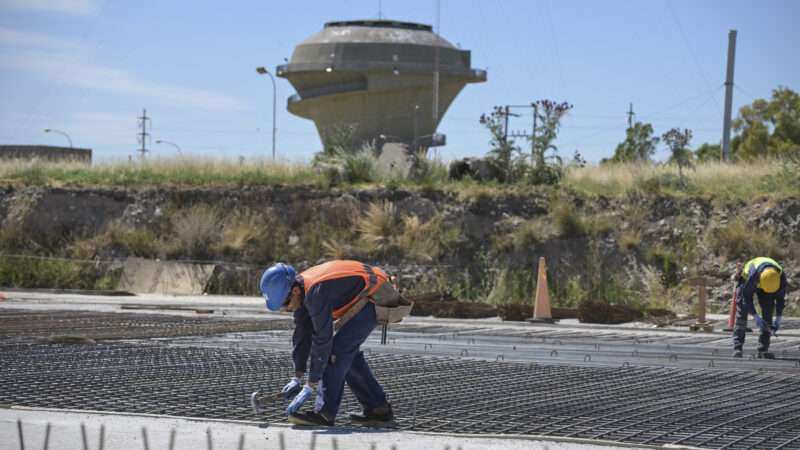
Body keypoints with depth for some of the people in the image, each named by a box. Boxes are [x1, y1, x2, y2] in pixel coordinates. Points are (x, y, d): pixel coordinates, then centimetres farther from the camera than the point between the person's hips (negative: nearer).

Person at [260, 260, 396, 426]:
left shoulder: (317, 293, -31)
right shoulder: (302, 289, -2)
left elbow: (322, 339, -28)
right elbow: (302, 333, 6)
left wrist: (311, 385, -22)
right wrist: (297, 377, 6)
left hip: (376, 298, -10)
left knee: (338, 349, -15)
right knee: (348, 352, 12)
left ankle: (325, 412, -13)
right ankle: (378, 409, 20)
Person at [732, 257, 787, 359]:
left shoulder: (781, 276, -33)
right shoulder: (753, 275, -44)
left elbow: (780, 298, -17)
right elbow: (747, 297, -30)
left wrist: (778, 320, -19)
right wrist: (756, 317, -29)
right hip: (746, 280, -3)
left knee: (768, 314, -7)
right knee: (741, 314, -14)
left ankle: (763, 350, -5)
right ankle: (737, 349, -15)